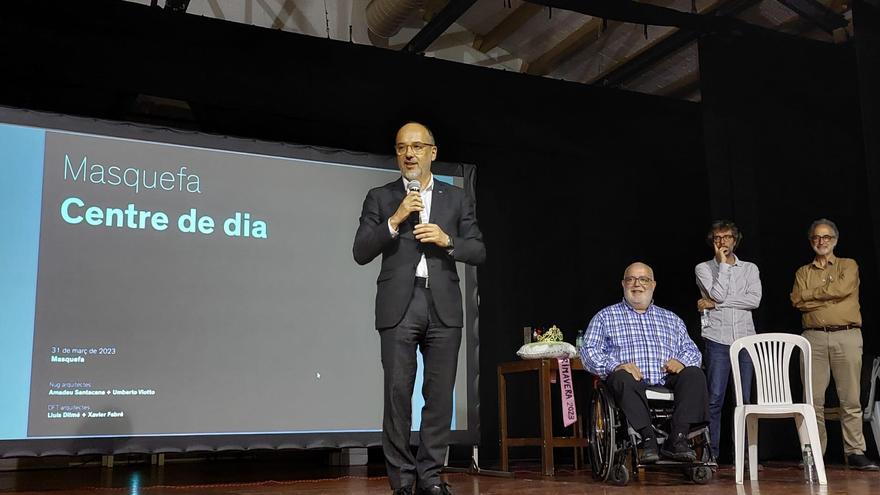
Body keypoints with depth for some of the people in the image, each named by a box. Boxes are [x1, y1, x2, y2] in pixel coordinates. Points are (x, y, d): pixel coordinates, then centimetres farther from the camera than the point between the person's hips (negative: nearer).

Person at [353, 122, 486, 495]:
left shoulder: (456, 198, 13)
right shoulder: (380, 198, 9)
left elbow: (479, 252, 9)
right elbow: (361, 253, 0)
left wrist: (447, 240, -8)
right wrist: (395, 221, -11)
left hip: (443, 306, 1)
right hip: (399, 305, -1)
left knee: (440, 394, 2)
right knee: (398, 393, -1)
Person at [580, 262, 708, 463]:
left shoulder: (671, 319, 28)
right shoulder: (605, 317, 18)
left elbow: (692, 351, 20)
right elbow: (589, 350, 4)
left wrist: (681, 361, -5)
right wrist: (616, 366, -16)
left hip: (667, 382, 3)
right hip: (632, 383, -3)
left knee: (694, 374, -26)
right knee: (622, 378, -36)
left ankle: (677, 439, -30)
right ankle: (648, 438, -36)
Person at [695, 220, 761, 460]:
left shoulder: (750, 268, 14)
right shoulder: (704, 268, 8)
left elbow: (754, 299, -3)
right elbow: (718, 294, -9)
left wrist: (716, 303, -7)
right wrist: (723, 262, -3)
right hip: (717, 339, -2)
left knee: (745, 399, 1)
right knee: (714, 399, -5)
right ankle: (711, 455, -1)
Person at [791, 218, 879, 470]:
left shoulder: (848, 266, 12)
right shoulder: (803, 272, 18)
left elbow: (842, 288, -9)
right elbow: (797, 300, 1)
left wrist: (811, 294, -1)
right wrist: (830, 296, -5)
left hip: (846, 336, -1)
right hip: (814, 338, 2)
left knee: (850, 399, -2)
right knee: (814, 398, -1)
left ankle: (855, 453, 2)